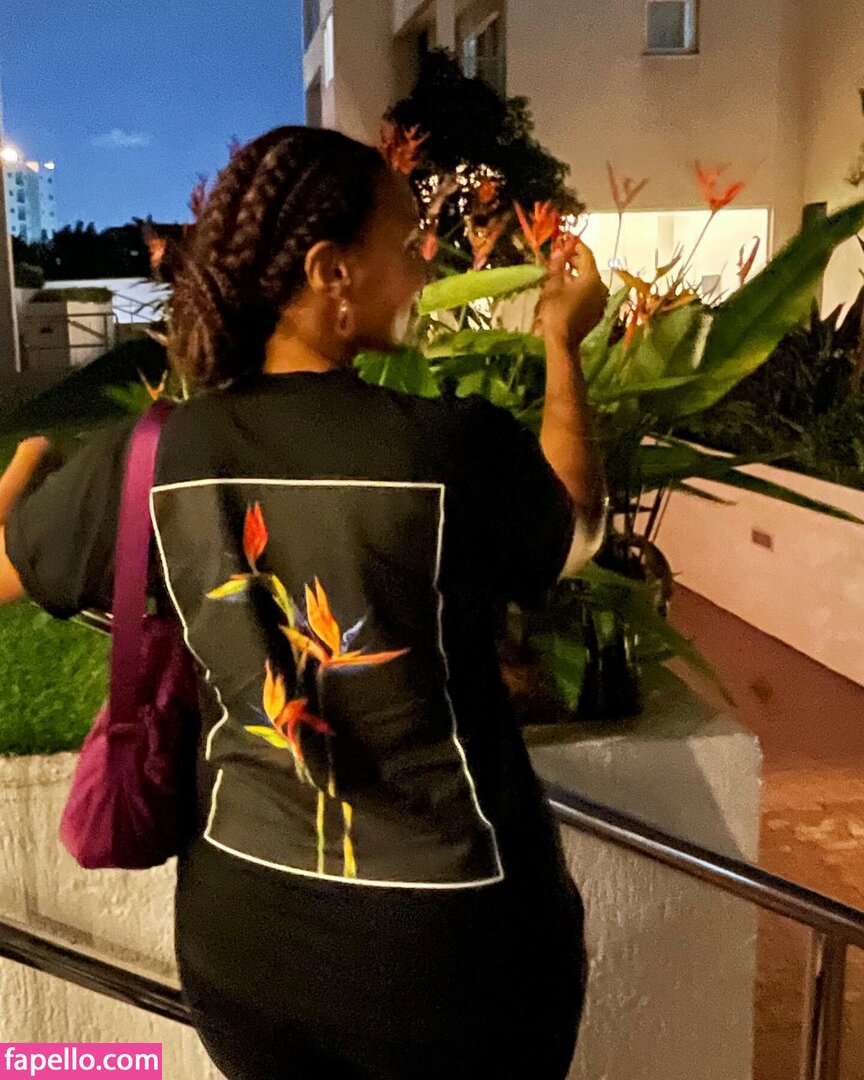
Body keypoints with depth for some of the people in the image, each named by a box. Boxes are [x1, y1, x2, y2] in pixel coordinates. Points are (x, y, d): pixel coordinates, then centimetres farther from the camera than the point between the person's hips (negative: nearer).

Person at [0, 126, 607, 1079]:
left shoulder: (147, 462, -11)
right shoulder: (459, 449, -22)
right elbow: (575, 533, 0)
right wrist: (563, 343, 12)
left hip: (240, 925, 3)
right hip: (450, 933, -2)